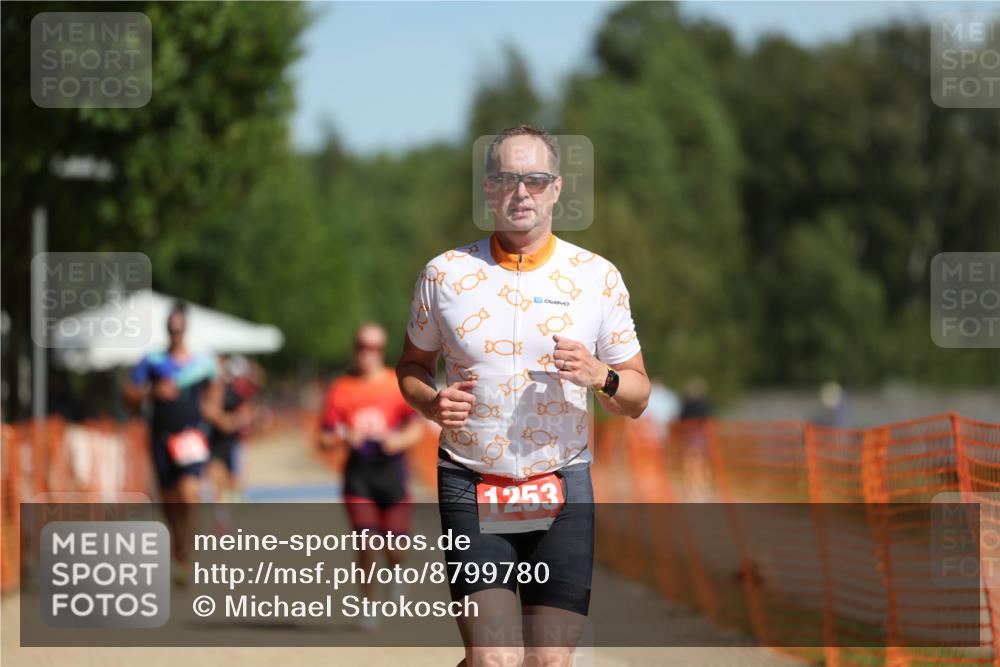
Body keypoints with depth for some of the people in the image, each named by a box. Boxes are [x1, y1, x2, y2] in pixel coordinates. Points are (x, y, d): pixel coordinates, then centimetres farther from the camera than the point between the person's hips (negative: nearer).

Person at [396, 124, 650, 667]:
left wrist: (602, 377, -14)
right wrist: (432, 403, -6)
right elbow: (413, 366, 16)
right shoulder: (444, 273, 4)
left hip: (563, 489, 1)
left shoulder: (598, 277, 4)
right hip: (470, 489, -1)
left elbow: (636, 398, 9)